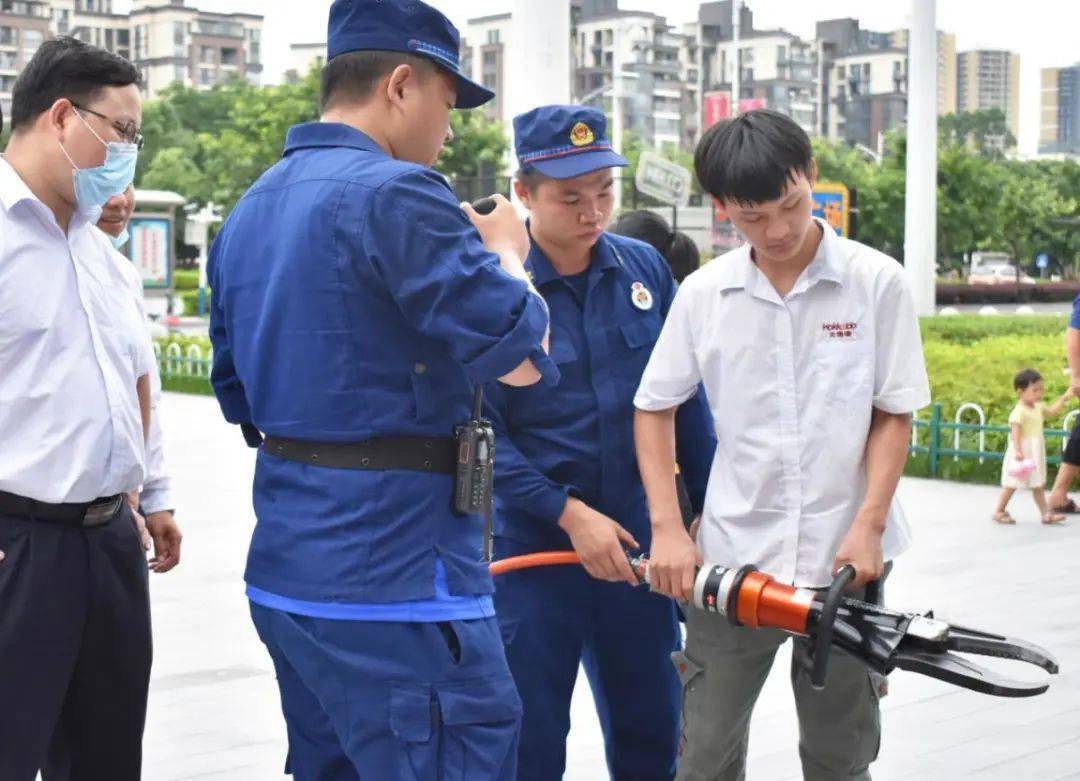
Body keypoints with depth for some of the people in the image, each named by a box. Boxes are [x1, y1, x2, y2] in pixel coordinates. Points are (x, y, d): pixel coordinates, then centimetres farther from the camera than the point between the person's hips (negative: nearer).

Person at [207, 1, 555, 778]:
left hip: (285, 567, 9)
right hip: (396, 577, -9)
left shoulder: (249, 211, 13)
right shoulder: (395, 194, -15)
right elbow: (522, 356, -15)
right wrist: (507, 255, 2)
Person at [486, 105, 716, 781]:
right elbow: (481, 430, -12)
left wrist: (713, 508, 9)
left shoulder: (645, 269, 3)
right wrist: (570, 513, -17)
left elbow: (685, 404, 10)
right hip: (531, 546, -4)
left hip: (636, 544, 4)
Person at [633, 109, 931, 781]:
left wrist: (868, 526, -12)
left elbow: (895, 415, -1)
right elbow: (654, 409, 8)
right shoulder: (703, 294, 0)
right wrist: (668, 526, -3)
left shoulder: (878, 282, -4)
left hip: (844, 559, -1)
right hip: (730, 558, 1)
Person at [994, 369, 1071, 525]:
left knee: (1038, 484, 10)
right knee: (1012, 484, 1)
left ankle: (1045, 513, 13)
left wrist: (1064, 398, 17)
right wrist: (1018, 451, -33)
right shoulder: (1019, 412, -19)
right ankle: (999, 511, 12)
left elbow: (1052, 411, 25)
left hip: (1036, 453, 8)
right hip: (1022, 453, -8)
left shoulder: (1038, 408, 9)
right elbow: (1015, 431, -25)